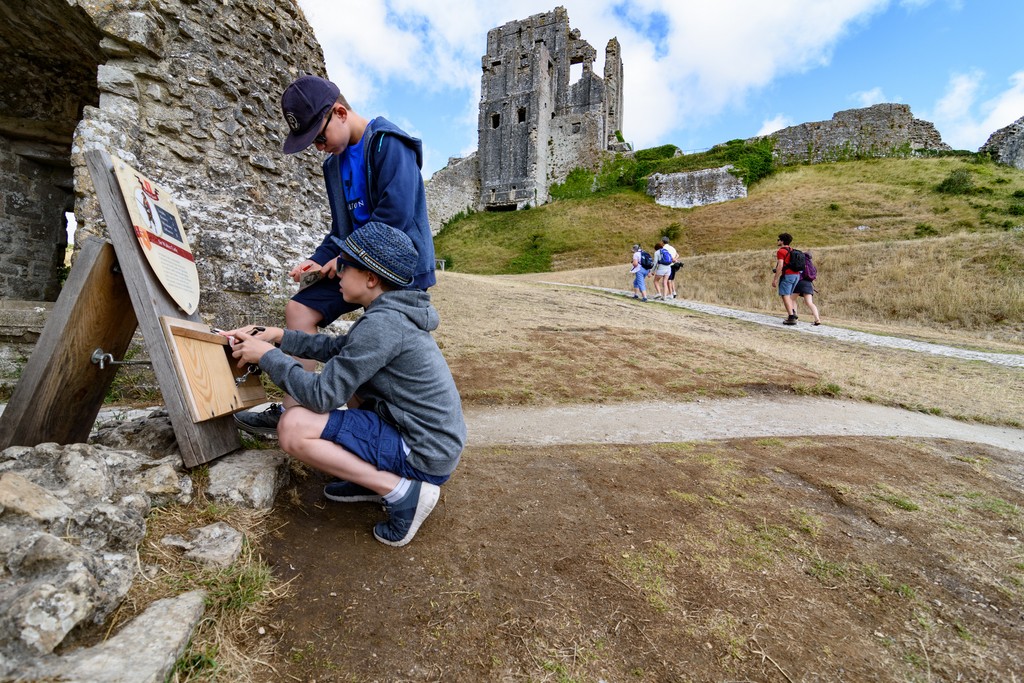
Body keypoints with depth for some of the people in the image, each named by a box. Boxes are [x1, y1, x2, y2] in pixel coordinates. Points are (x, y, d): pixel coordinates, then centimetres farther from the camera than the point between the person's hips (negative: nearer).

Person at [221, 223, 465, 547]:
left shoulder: (382, 323, -22)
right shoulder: (393, 312, 7)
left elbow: (322, 396, -18)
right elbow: (337, 348, 19)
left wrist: (268, 356, -6)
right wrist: (280, 337, 12)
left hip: (426, 456, -9)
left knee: (293, 427, -13)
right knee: (349, 375, 23)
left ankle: (402, 490, -10)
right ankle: (375, 475, 16)